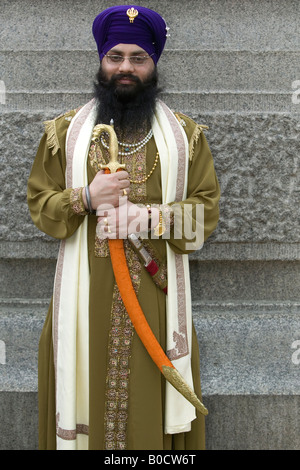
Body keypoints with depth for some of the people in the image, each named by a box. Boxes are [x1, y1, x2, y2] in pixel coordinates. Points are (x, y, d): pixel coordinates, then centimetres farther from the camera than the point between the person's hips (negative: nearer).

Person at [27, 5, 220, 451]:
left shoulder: (186, 135, 5)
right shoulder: (65, 131, 7)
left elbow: (207, 208, 2)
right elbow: (38, 203, 6)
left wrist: (149, 218, -15)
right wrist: (85, 198, -14)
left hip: (157, 295, 0)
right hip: (86, 296, 1)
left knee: (154, 395, 6)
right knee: (87, 390, 6)